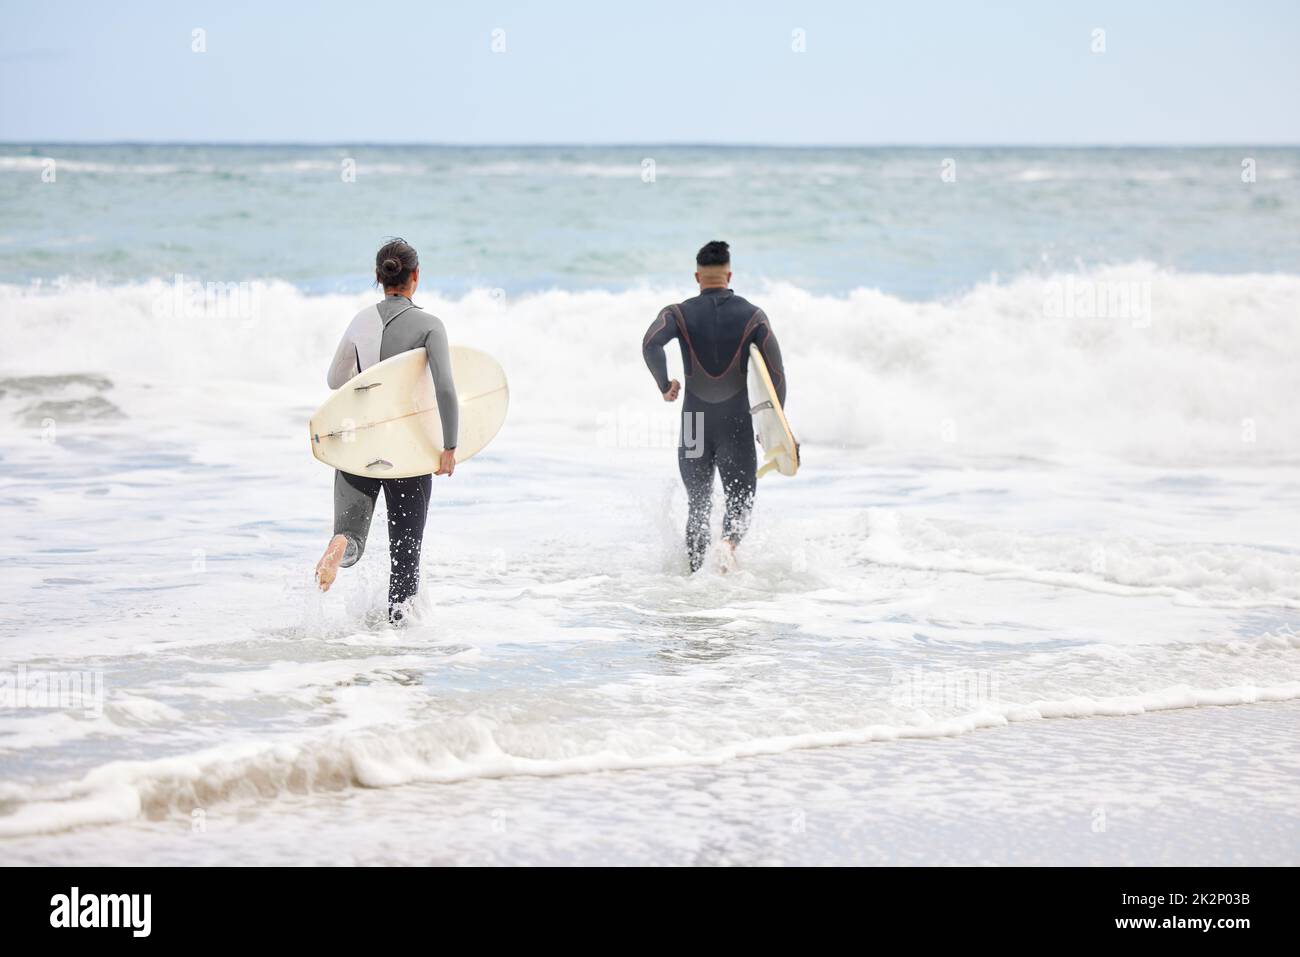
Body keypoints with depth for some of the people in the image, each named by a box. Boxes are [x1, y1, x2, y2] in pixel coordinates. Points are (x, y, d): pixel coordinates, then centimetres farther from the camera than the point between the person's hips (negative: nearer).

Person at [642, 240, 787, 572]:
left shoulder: (679, 313, -1)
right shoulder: (753, 315, -1)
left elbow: (650, 344, -22)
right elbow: (776, 375, -4)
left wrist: (664, 385, -5)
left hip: (694, 425, 1)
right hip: (737, 426, -1)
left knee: (699, 505, 17)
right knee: (740, 501, 7)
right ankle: (731, 540, -25)